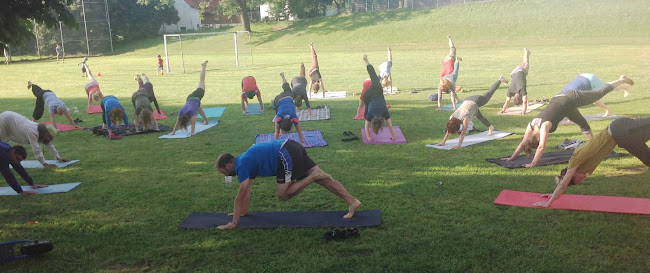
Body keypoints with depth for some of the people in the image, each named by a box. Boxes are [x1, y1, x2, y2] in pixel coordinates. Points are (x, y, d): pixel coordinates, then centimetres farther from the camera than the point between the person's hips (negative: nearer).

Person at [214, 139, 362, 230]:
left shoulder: (242, 165, -6)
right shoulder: (247, 162, 21)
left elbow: (241, 195, -8)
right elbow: (246, 192, 31)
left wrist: (234, 223, -4)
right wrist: (243, 211, 38)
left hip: (286, 156, -9)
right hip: (293, 148, 9)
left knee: (283, 195, -3)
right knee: (323, 178, 6)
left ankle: (314, 176, -7)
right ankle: (352, 201, 4)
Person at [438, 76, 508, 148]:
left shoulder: (465, 118, -41)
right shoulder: (452, 118, -25)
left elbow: (463, 133, -44)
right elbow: (449, 131, -19)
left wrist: (459, 145, -48)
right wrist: (443, 142, -25)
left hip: (476, 102, -4)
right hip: (467, 100, 4)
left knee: (488, 94, 21)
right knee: (479, 116, 22)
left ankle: (500, 80, 43)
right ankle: (490, 127, 48)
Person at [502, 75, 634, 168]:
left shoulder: (544, 126, -35)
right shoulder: (531, 126, -17)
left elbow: (541, 147, -41)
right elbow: (522, 143, -10)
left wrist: (533, 164, -42)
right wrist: (512, 158, -14)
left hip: (569, 99, -5)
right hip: (558, 99, 5)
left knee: (599, 94, 12)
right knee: (582, 124, 23)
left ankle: (621, 80, 30)